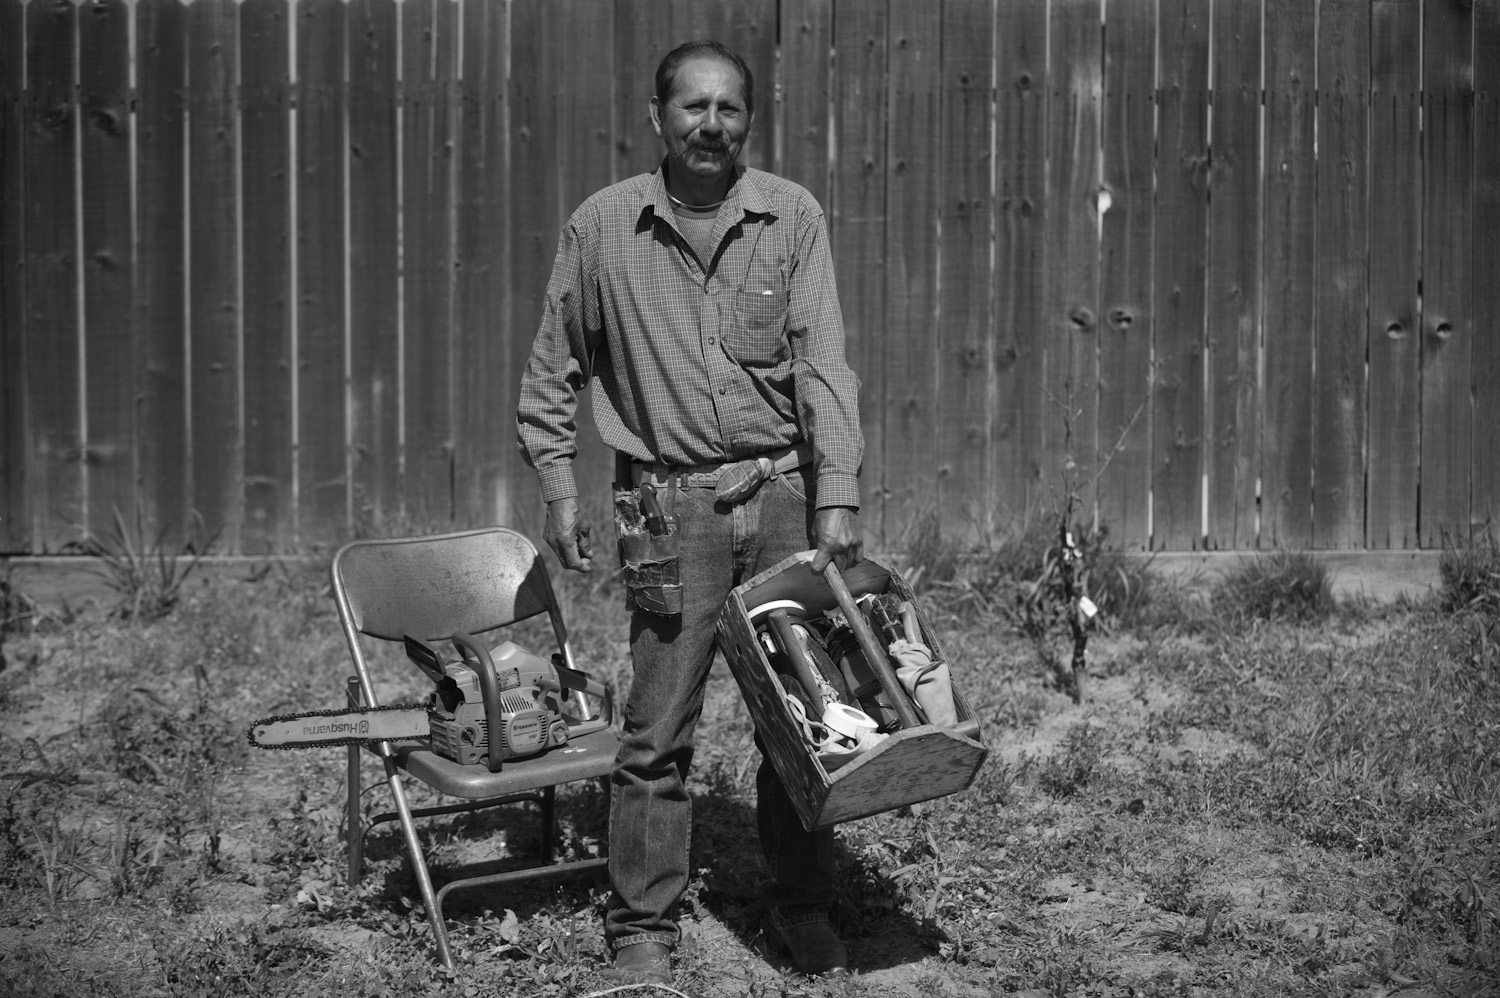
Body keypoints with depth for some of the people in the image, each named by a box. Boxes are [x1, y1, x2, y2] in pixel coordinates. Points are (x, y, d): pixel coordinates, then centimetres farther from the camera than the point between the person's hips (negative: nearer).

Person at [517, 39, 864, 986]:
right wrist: (560, 487, 5)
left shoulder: (793, 216, 1)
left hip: (786, 492, 1)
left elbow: (822, 362, -5)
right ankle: (643, 928, 13)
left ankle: (804, 909, 25)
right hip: (670, 505, -1)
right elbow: (553, 373, 11)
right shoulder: (601, 227, 1)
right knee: (658, 730, -1)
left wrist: (838, 498, -12)